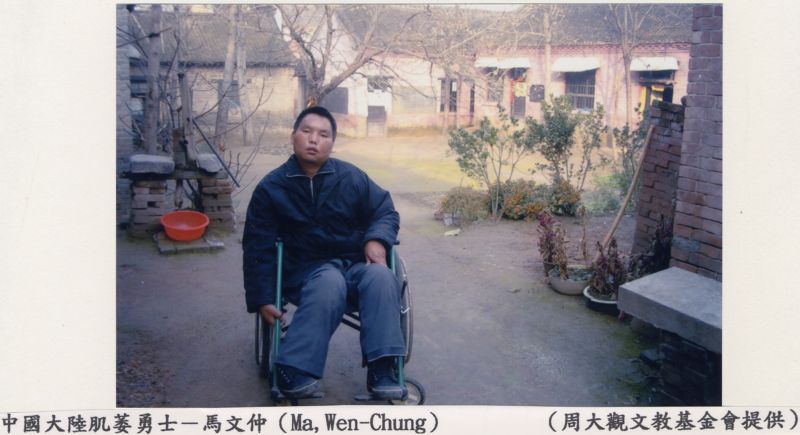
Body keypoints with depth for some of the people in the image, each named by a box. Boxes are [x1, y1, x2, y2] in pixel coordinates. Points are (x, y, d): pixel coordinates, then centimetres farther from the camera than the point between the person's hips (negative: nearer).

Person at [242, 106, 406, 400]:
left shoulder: (352, 177, 6)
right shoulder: (271, 188, 2)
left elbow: (386, 212, 13)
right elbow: (258, 248, 1)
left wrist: (377, 239, -11)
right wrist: (262, 300, -7)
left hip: (356, 265, 2)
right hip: (308, 270, -2)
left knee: (381, 276, -33)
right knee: (330, 282, -39)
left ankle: (382, 371, -37)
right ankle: (294, 373, -39)